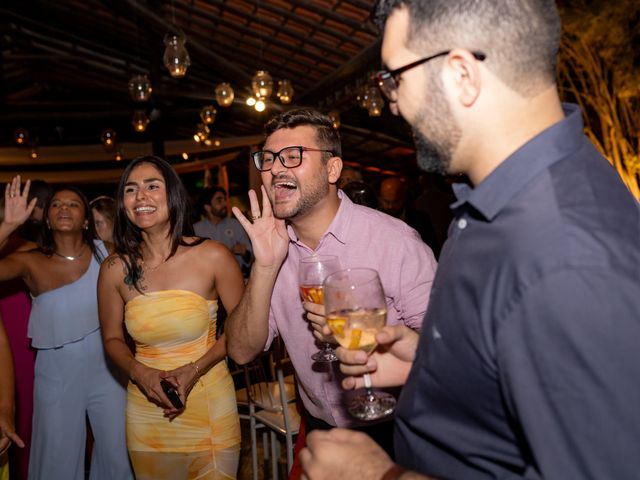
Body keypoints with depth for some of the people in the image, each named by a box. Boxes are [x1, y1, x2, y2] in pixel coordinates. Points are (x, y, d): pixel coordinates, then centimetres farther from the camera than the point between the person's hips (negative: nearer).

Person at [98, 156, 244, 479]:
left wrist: (194, 370, -15)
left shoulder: (213, 256, -13)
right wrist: (139, 372, -12)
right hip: (146, 411, 2)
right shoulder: (115, 269, -6)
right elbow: (112, 338, 6)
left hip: (209, 405, -2)